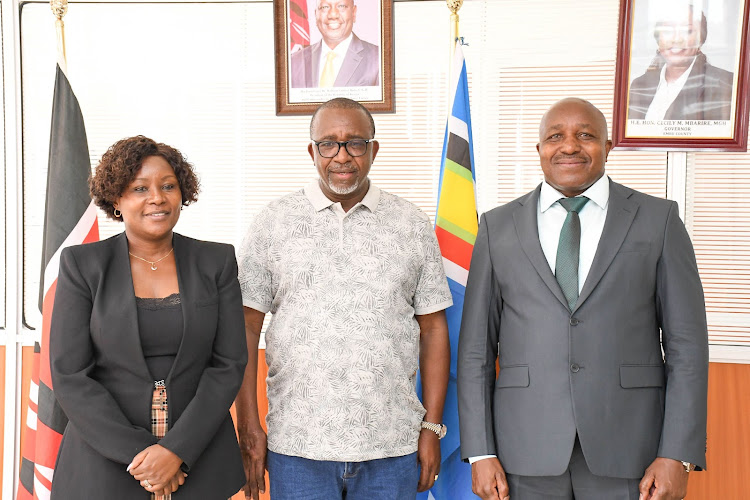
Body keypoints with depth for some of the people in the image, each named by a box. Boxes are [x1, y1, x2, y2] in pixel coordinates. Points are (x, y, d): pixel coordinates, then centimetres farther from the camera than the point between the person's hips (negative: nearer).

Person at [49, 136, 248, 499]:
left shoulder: (217, 262, 1)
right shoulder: (82, 264, -2)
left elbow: (229, 363, -3)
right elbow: (69, 376, -6)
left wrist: (177, 450, -12)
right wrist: (137, 454, -13)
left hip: (198, 454, 1)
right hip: (106, 461, -1)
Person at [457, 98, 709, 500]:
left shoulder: (658, 219, 4)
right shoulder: (498, 227, 6)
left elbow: (686, 342, 1)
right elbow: (476, 347, 5)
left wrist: (677, 455, -6)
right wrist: (480, 452, -1)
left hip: (627, 449, 0)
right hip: (528, 451, 1)